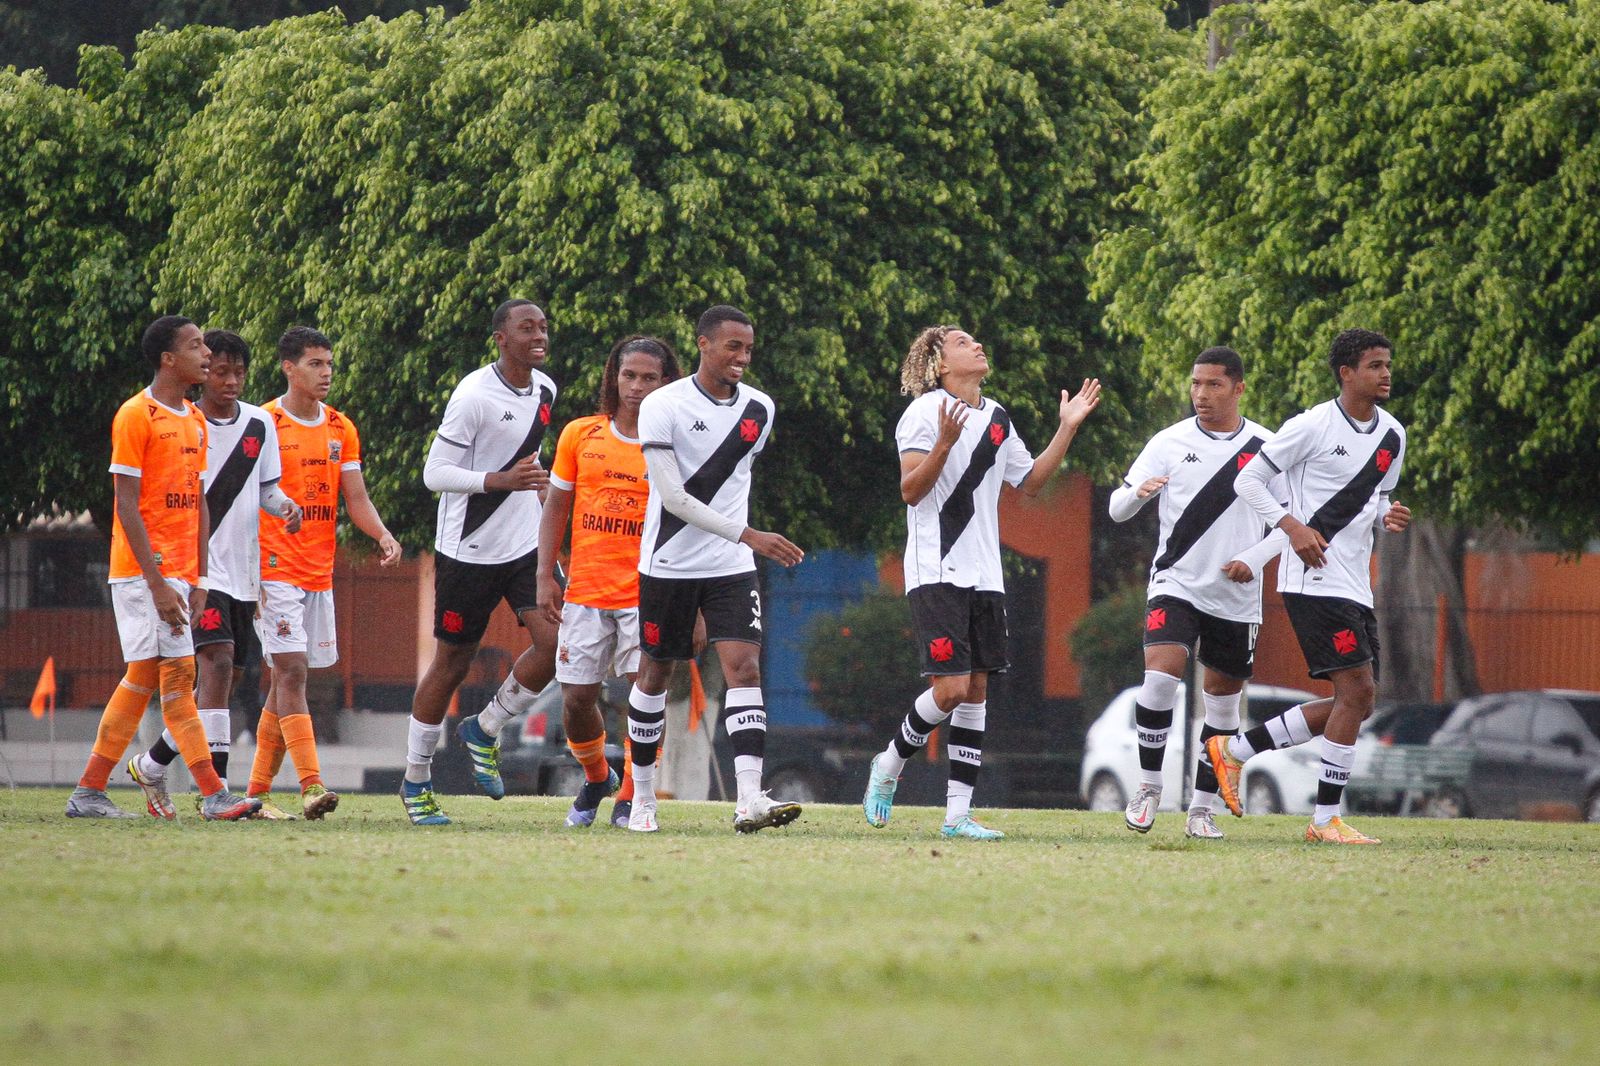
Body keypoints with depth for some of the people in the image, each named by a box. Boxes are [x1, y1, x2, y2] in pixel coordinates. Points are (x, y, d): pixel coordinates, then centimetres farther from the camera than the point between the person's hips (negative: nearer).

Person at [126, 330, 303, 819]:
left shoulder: (260, 424, 9)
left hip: (243, 572, 6)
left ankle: (152, 763, 26)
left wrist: (285, 505, -7)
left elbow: (266, 487, 15)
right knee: (218, 660, -20)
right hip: (195, 567, -6)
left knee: (229, 675, 9)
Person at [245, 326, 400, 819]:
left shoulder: (341, 430, 12)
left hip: (319, 572, 6)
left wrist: (383, 535, -8)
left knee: (286, 681, 8)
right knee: (292, 672, -15)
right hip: (275, 570, -6)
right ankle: (311, 786, -23)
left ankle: (258, 792, 13)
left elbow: (356, 499, 12)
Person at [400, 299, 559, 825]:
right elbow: (434, 473, -18)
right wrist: (501, 480, -28)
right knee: (451, 663, 2)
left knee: (556, 643, -11)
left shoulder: (544, 389, 7)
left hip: (526, 545, 6)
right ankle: (416, 780, 17)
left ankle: (485, 728, 12)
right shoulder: (474, 396, -17)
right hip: (468, 551, -6)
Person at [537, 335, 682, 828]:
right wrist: (545, 576, 5)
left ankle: (630, 797, 3)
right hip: (585, 590, 2)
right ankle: (597, 777, 30)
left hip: (648, 593, -2)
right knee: (577, 698, 2)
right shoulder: (580, 435, 6)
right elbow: (556, 507, 12)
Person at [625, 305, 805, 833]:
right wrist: (749, 535, -23)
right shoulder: (662, 407, -13)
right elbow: (673, 497, -19)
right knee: (655, 674, 9)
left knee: (744, 666, -13)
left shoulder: (759, 409, 3)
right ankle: (642, 795, 24)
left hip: (731, 569, 3)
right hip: (669, 565, -3)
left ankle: (750, 799, -22)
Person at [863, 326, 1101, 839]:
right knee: (951, 688, -15)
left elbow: (1030, 482, 25)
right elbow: (911, 490, -13)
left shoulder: (997, 418, 15)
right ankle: (889, 766, 9)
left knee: (977, 690, 3)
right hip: (936, 573, -7)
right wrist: (945, 442, -27)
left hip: (984, 577, 7)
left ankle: (958, 813, 4)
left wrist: (1067, 429, 18)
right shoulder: (926, 411, -7)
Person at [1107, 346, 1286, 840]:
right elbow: (1117, 509, 1)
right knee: (1160, 677, -21)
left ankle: (1202, 808, 17)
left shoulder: (1267, 448, 2)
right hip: (1176, 584, -1)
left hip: (1237, 597, 2)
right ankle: (1148, 785, -6)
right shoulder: (1170, 443, 1)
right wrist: (1139, 493, -20)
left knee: (1223, 705, 6)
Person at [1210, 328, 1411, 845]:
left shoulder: (1392, 436, 13)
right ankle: (1326, 819, -8)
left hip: (1356, 584, 8)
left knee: (1355, 701, 7)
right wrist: (1293, 526, -17)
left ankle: (1234, 749, 18)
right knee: (1357, 689, -15)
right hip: (1314, 581, -8)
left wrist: (1386, 516, 2)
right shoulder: (1313, 425, -9)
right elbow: (1249, 480, -4)